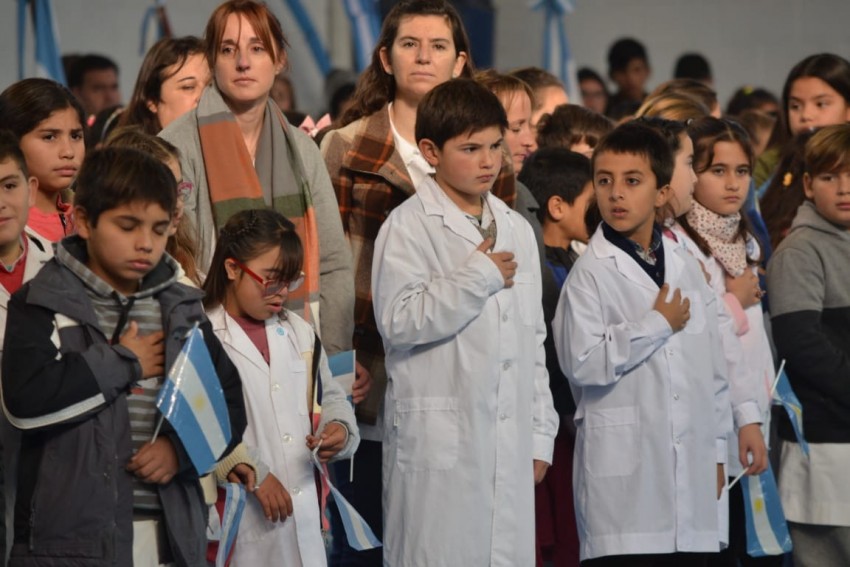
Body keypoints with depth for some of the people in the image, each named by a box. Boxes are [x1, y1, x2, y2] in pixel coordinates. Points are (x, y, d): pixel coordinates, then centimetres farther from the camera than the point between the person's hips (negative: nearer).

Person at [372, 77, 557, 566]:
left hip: (510, 442, 6)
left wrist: (540, 435, 16)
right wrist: (480, 275, -12)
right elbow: (399, 321, -18)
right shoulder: (409, 227, -4)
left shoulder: (516, 231, 16)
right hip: (438, 441, -6)